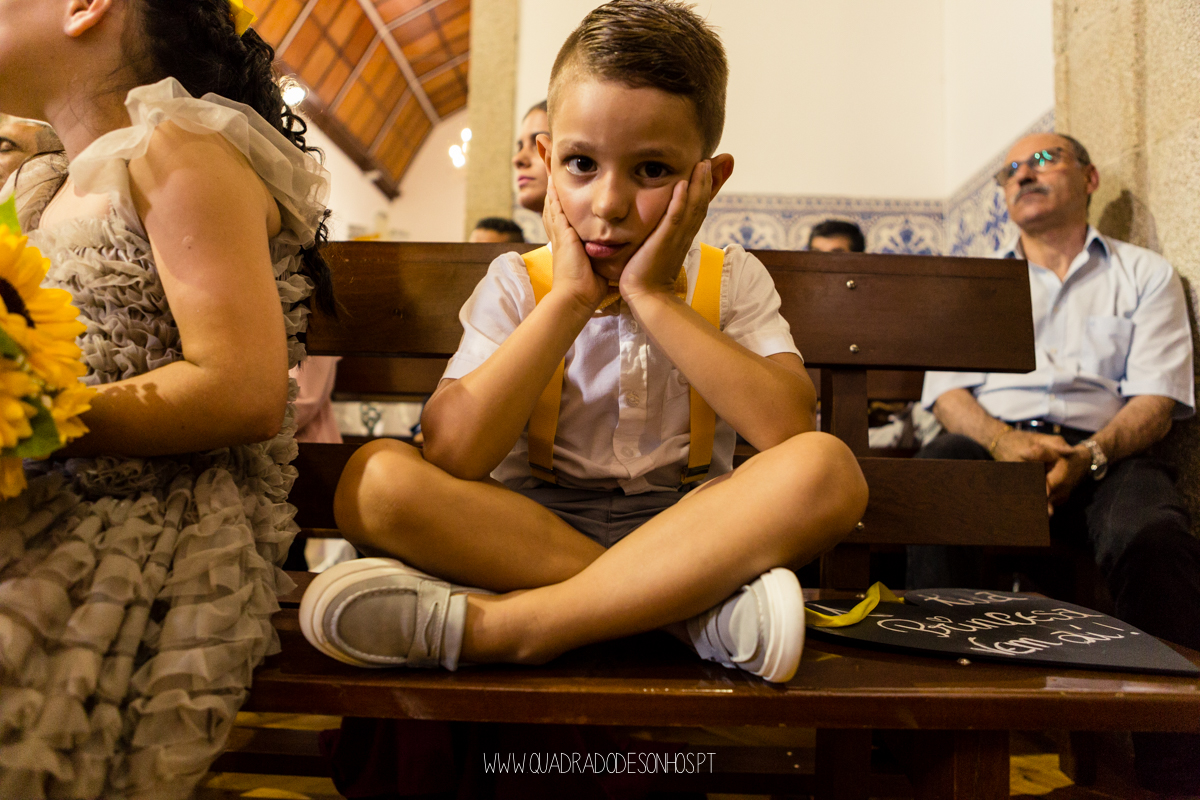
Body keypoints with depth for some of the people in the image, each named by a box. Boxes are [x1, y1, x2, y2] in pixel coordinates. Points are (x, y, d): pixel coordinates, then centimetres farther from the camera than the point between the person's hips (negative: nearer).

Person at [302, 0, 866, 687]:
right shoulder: (517, 284, 0)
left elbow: (791, 426, -18)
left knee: (828, 467, -28)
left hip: (687, 528, 1)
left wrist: (653, 298, -17)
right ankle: (703, 605, -27)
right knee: (376, 476, -25)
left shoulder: (734, 283, 2)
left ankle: (493, 626, -29)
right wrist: (568, 300, -16)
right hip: (526, 532, 0)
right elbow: (452, 455, -16)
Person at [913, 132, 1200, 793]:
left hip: (1100, 449, 0)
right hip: (989, 441, 1)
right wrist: (1002, 439, -11)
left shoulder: (1144, 275, 21)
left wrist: (1085, 457, -16)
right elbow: (947, 390, 13)